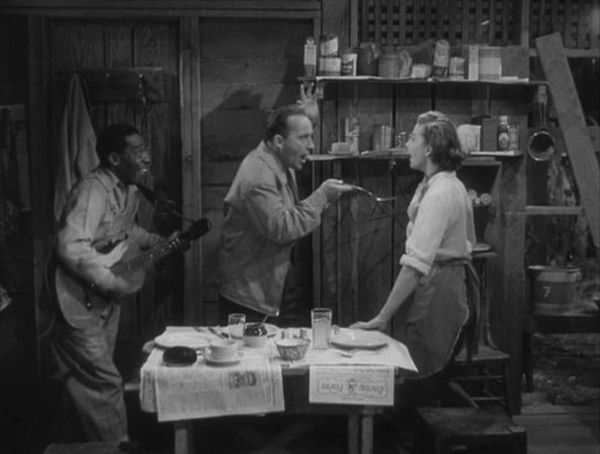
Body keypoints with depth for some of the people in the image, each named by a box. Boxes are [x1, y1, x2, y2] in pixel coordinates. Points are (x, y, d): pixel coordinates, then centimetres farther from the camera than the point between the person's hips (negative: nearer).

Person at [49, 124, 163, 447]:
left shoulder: (128, 189, 4)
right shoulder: (93, 190, -25)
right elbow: (70, 248, -35)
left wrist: (161, 243, 9)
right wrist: (112, 282, -28)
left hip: (105, 299, 9)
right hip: (78, 302, -9)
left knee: (86, 378, 20)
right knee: (104, 381, -3)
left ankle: (69, 442, 36)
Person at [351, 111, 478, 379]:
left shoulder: (438, 194, -21)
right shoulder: (453, 185, 11)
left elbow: (416, 265, -27)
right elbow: (468, 242, 21)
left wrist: (380, 319, -26)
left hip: (435, 291, -10)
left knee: (414, 373, -1)